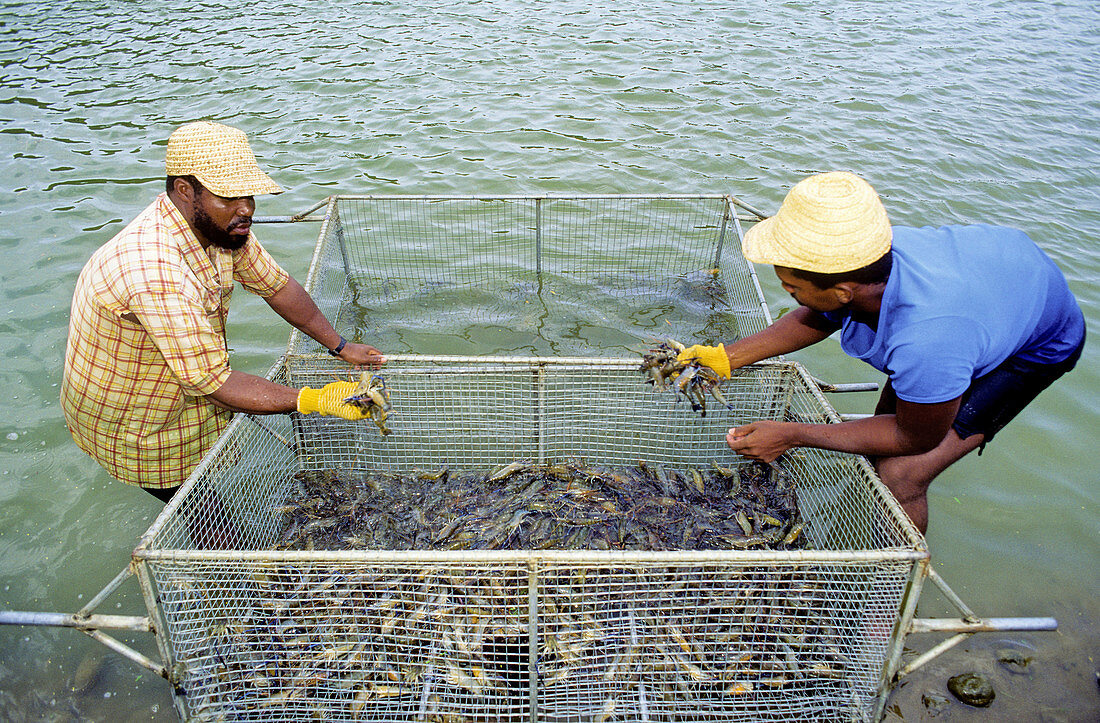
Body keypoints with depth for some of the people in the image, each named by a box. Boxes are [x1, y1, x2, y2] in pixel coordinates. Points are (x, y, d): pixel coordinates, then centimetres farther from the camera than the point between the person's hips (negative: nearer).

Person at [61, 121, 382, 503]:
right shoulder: (155, 274, -39)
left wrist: (340, 346, -4)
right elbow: (212, 383, -35)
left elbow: (276, 284, -1)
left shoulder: (219, 222, -13)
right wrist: (315, 400, -35)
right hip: (131, 425, -7)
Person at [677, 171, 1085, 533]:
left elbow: (917, 438, -26)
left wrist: (792, 435, -26)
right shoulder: (858, 260, -26)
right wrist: (725, 358, -10)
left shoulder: (925, 341, -46)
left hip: (1038, 345, -7)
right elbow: (814, 320, -2)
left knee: (899, 476, -15)